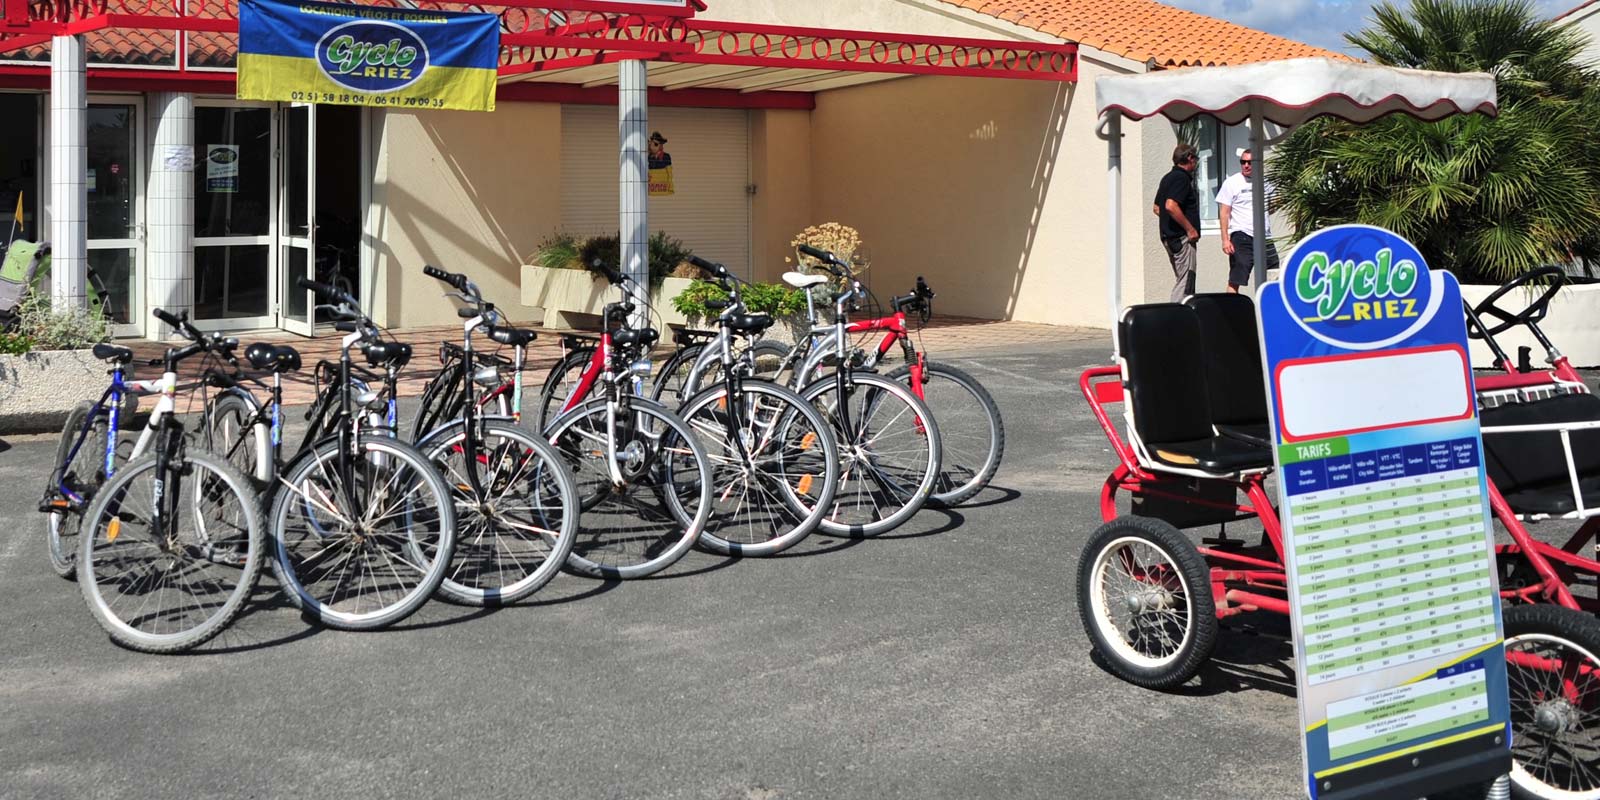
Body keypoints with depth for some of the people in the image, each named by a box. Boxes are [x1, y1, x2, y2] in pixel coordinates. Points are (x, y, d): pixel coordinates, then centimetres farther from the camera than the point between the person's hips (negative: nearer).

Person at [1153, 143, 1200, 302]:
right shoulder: (1182, 178, -13)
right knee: (1185, 283, -9)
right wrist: (1190, 228, -19)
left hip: (1168, 236, 10)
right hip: (1182, 237, -10)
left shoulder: (1167, 178, 16)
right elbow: (1171, 206, -25)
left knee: (1180, 280, 15)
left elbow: (1156, 208, 22)